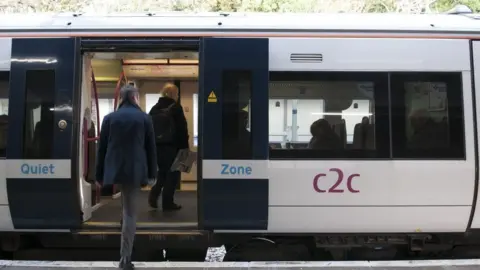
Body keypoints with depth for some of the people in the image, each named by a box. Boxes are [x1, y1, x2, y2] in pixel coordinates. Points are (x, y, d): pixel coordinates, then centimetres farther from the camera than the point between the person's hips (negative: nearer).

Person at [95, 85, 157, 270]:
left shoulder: (110, 118, 4)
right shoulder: (144, 118, 1)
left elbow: (102, 148, 5)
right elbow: (151, 148, 2)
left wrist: (100, 175, 10)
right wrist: (151, 173, 9)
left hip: (114, 170, 2)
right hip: (135, 171, -2)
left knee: (127, 209, 20)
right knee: (130, 212, 2)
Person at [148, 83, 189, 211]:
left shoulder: (154, 108, 10)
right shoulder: (176, 108, -7)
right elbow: (182, 129, -10)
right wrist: (184, 147, -6)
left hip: (156, 146, 6)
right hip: (171, 146, -6)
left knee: (162, 172, 20)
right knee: (172, 173, 4)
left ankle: (154, 193, 1)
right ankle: (167, 202, 5)